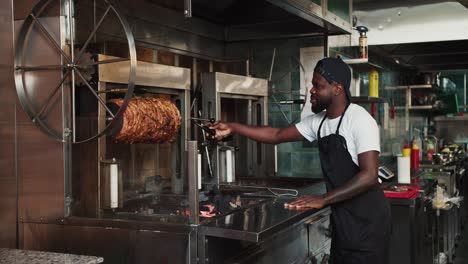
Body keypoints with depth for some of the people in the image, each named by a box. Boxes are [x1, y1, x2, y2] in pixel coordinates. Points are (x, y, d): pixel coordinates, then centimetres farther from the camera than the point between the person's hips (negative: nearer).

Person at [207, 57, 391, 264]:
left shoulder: (360, 121, -19)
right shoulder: (318, 121, 5)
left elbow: (369, 175, -26)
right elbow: (277, 135, 10)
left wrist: (323, 200, -29)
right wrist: (233, 128, 4)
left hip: (366, 218, -7)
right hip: (342, 216, 7)